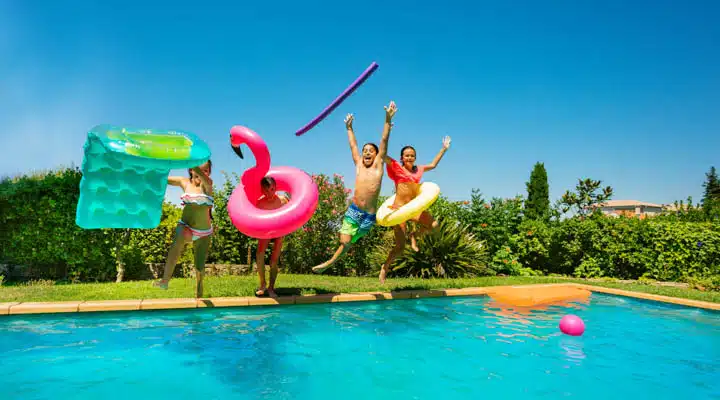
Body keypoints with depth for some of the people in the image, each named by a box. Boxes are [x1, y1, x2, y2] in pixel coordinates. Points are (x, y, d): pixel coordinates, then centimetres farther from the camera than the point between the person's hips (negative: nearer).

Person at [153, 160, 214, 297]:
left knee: (199, 267, 3)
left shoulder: (208, 184, -9)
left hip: (203, 233, 0)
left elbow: (201, 176, -30)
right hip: (185, 226, 0)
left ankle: (199, 295, 31)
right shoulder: (184, 182, 0)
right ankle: (165, 280, -40)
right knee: (179, 239, -37)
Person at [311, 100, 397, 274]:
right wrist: (349, 128, 32)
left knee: (348, 241, 7)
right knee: (344, 241, -4)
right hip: (353, 210, 2)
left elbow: (384, 140, -5)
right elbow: (353, 146, 21)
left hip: (369, 215, -1)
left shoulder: (378, 165, 1)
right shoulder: (358, 164, 7)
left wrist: (388, 119, -9)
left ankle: (330, 262, 25)